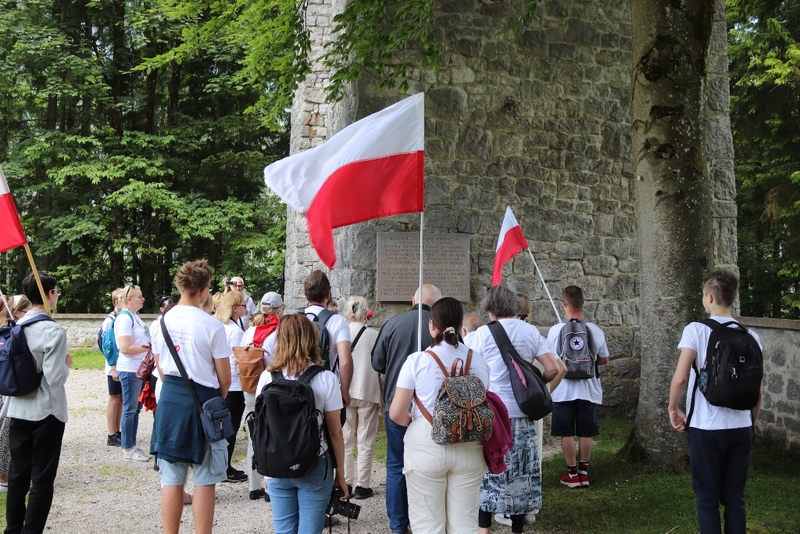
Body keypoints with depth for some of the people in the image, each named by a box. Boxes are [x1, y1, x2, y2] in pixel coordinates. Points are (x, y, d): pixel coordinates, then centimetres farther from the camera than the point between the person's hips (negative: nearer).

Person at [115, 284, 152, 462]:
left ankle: (132, 446, 22)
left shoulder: (134, 316, 13)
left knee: (136, 409, 14)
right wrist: (148, 348, -18)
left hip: (140, 369, 9)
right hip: (130, 370, -9)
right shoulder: (124, 318, -16)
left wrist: (152, 346, 7)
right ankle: (127, 449, 7)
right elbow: (125, 348, -23)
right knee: (130, 410, -1)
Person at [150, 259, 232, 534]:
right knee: (205, 481, 5)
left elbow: (160, 367, 12)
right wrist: (218, 401, 12)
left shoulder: (163, 321, 2)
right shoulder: (211, 325, -13)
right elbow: (224, 379, -8)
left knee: (171, 479, 11)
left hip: (170, 399, 5)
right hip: (202, 401, -5)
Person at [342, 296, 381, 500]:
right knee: (365, 442, 6)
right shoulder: (375, 335, -9)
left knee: (345, 441, 11)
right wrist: (383, 397, 8)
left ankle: (345, 483, 14)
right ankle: (362, 485, 7)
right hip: (368, 393, -1)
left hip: (345, 393, 1)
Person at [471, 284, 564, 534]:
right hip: (522, 413, 2)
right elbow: (553, 370, -1)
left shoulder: (484, 333, -5)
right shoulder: (531, 331, 3)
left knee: (488, 470, 8)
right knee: (520, 472, 11)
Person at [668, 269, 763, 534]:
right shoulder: (750, 336, 4)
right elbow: (758, 390, 6)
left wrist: (673, 407, 2)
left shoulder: (696, 330, -8)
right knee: (734, 498, 12)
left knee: (707, 498, 6)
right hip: (741, 428, 4)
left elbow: (680, 378, -16)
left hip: (706, 427, -4)